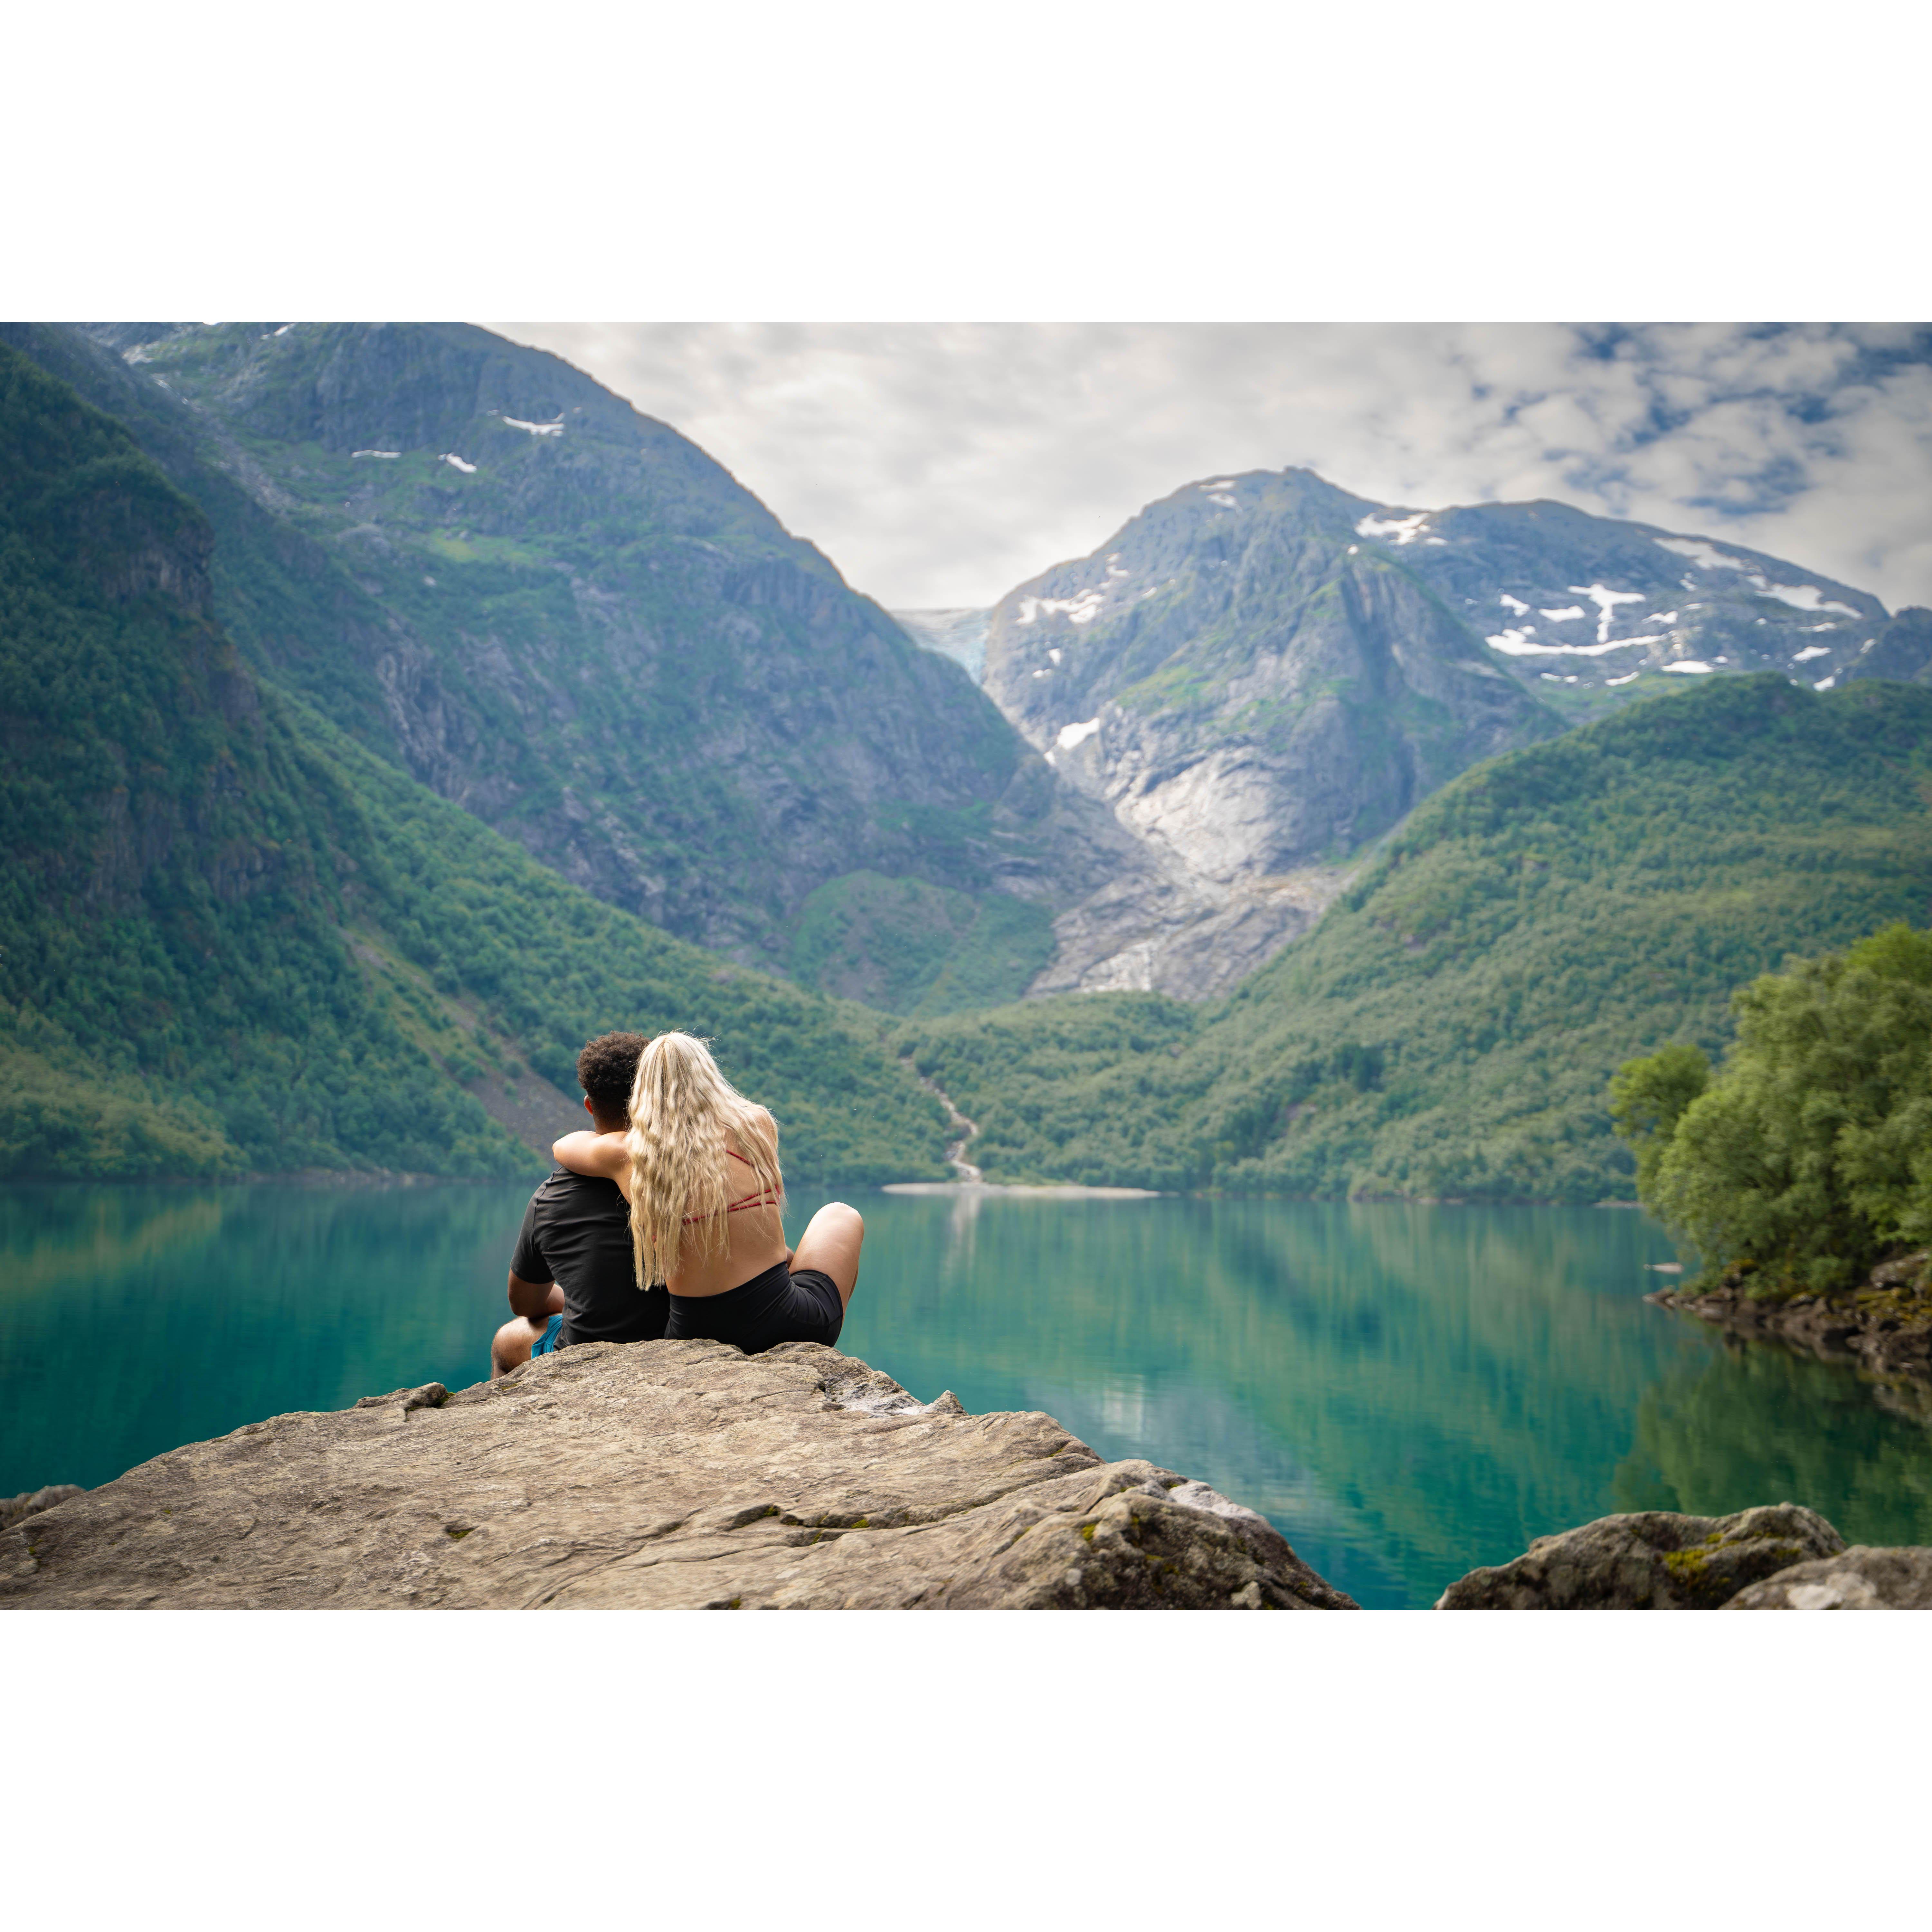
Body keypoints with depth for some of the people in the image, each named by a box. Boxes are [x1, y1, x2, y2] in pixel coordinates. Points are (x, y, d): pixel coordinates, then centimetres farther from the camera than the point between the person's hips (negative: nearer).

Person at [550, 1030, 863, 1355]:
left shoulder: (624, 1154, -1)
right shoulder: (757, 1125, -5)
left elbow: (561, 1146, 23)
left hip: (694, 1338, 4)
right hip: (789, 1328, -3)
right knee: (842, 1216, 31)